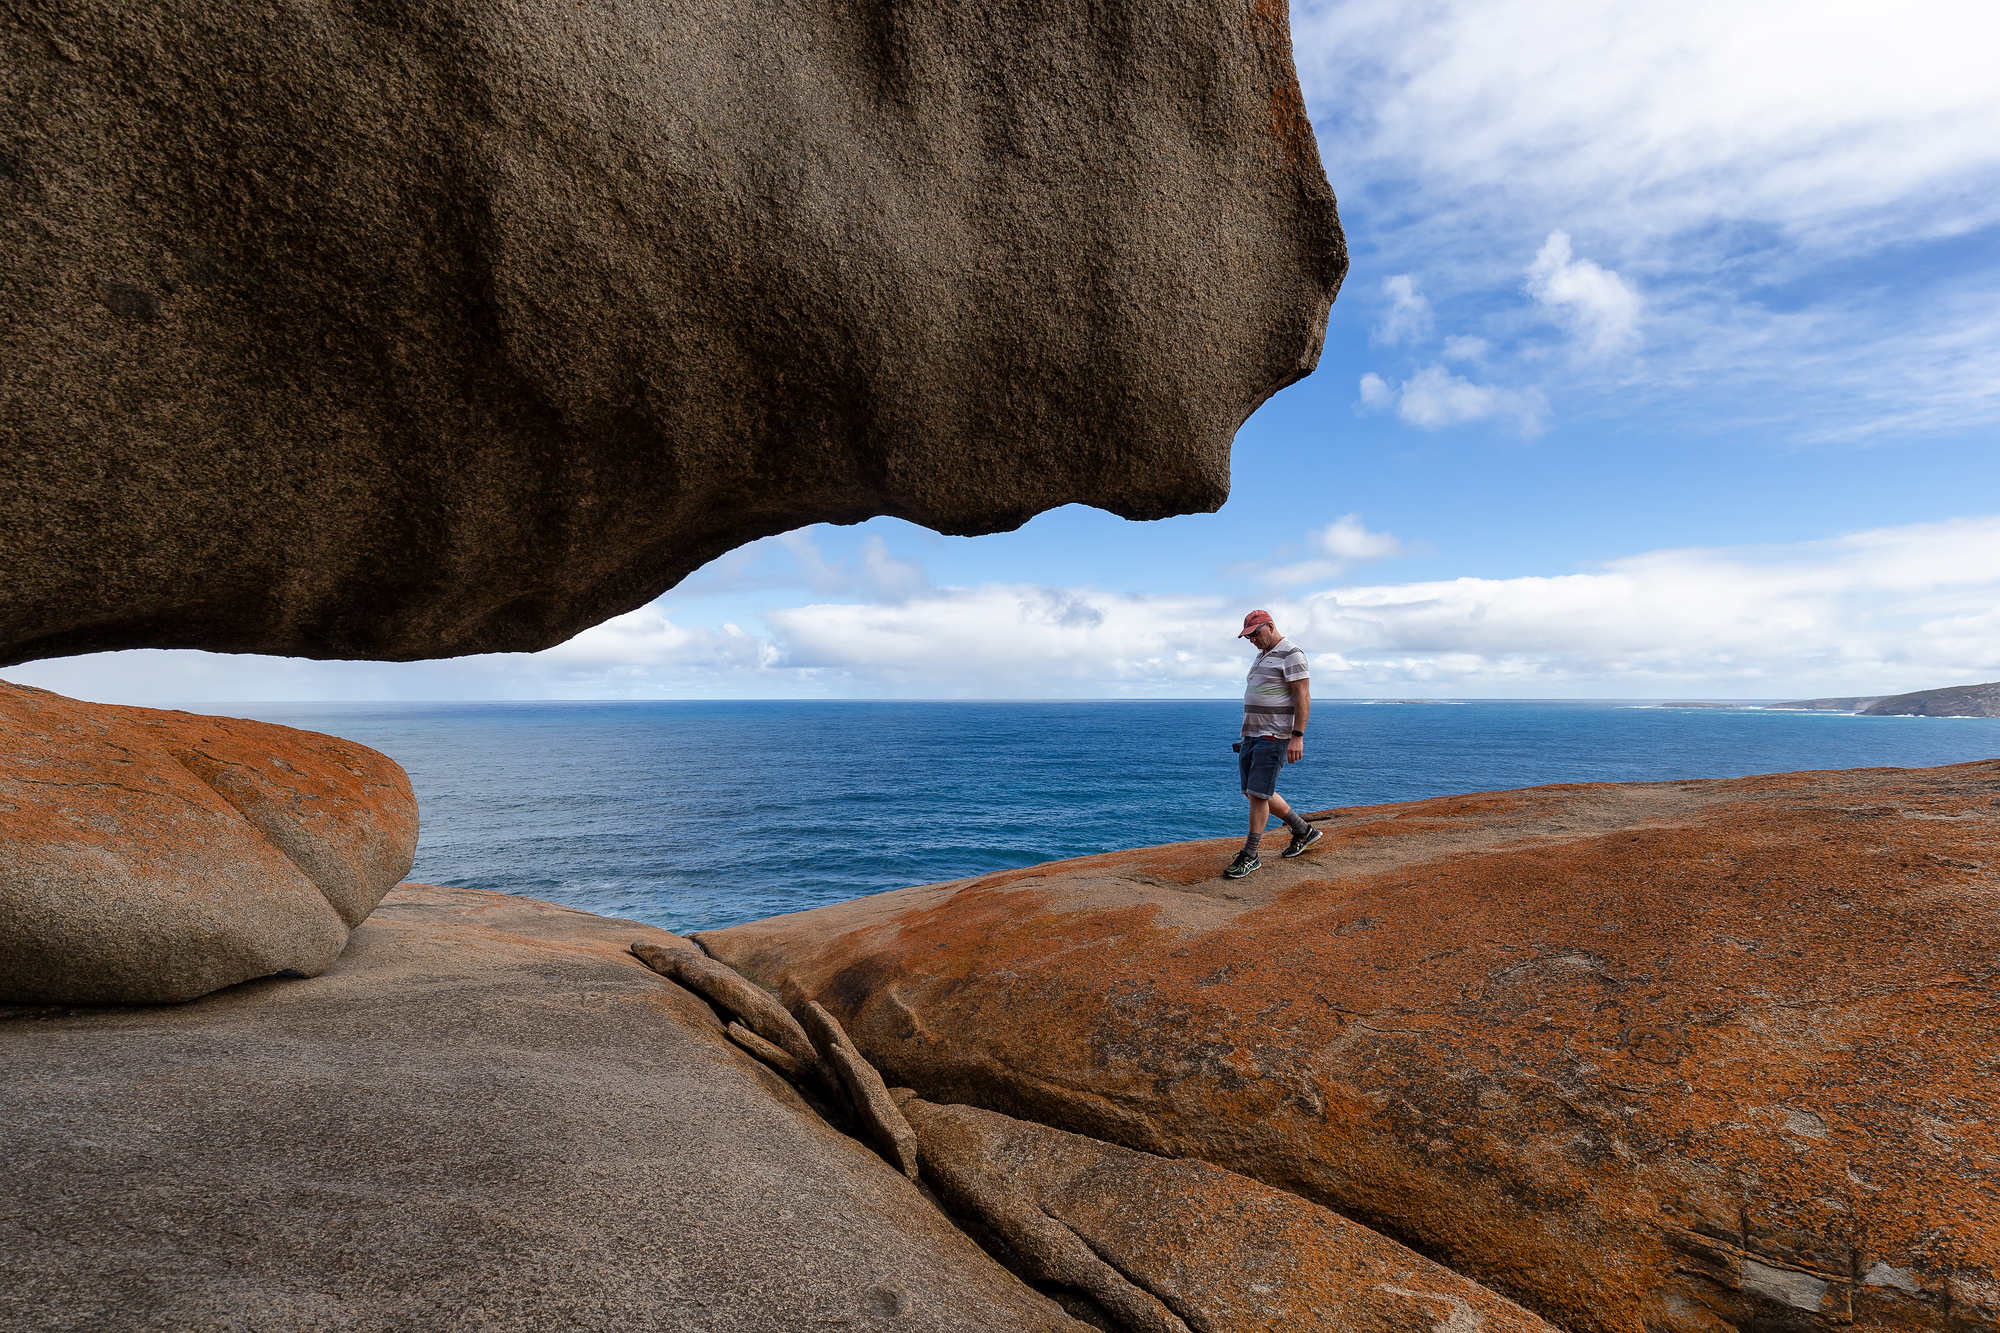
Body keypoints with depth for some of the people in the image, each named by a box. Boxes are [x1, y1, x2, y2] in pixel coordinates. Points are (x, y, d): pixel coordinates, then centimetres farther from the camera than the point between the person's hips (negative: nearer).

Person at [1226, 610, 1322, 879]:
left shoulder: (1290, 654, -10)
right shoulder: (1262, 655, 18)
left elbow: (1303, 697, -17)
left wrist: (1297, 736, -23)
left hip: (1274, 738, -10)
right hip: (1253, 736, 10)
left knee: (1258, 794, -9)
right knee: (1255, 793, 12)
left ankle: (1250, 856, 0)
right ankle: (1303, 831, 27)